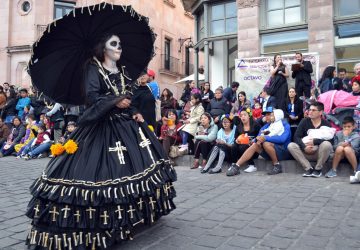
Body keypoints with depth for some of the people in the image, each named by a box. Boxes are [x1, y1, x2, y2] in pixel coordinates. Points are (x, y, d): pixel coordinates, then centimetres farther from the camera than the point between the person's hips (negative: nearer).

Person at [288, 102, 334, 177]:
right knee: (291, 146, -22)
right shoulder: (304, 121, 3)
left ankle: (318, 169, -13)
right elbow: (296, 137, -6)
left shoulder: (326, 124, -2)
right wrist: (304, 147, -23)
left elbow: (330, 140, -15)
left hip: (320, 153, -2)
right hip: (306, 152, 2)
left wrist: (314, 142, -24)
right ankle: (308, 168, -18)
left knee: (326, 144, -33)